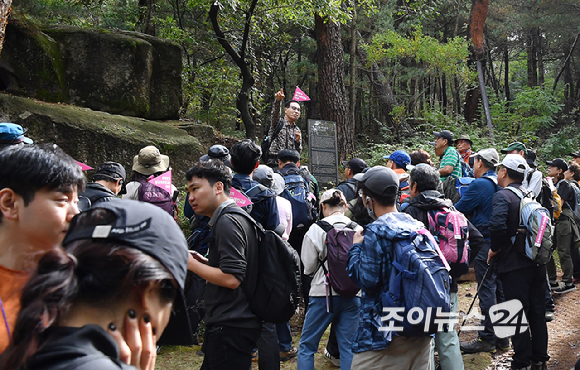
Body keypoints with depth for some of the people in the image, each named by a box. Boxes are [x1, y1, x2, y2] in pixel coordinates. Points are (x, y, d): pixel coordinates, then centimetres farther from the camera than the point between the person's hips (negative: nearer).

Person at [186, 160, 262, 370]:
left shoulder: (227, 222, -15)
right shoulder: (239, 217, 17)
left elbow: (231, 279, -23)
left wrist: (191, 264, -12)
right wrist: (203, 262, 12)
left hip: (230, 327, -10)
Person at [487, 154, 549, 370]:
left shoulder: (503, 196, -13)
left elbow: (498, 224, -29)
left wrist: (495, 248, -15)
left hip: (514, 265, -7)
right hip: (537, 262, 7)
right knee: (537, 312, 15)